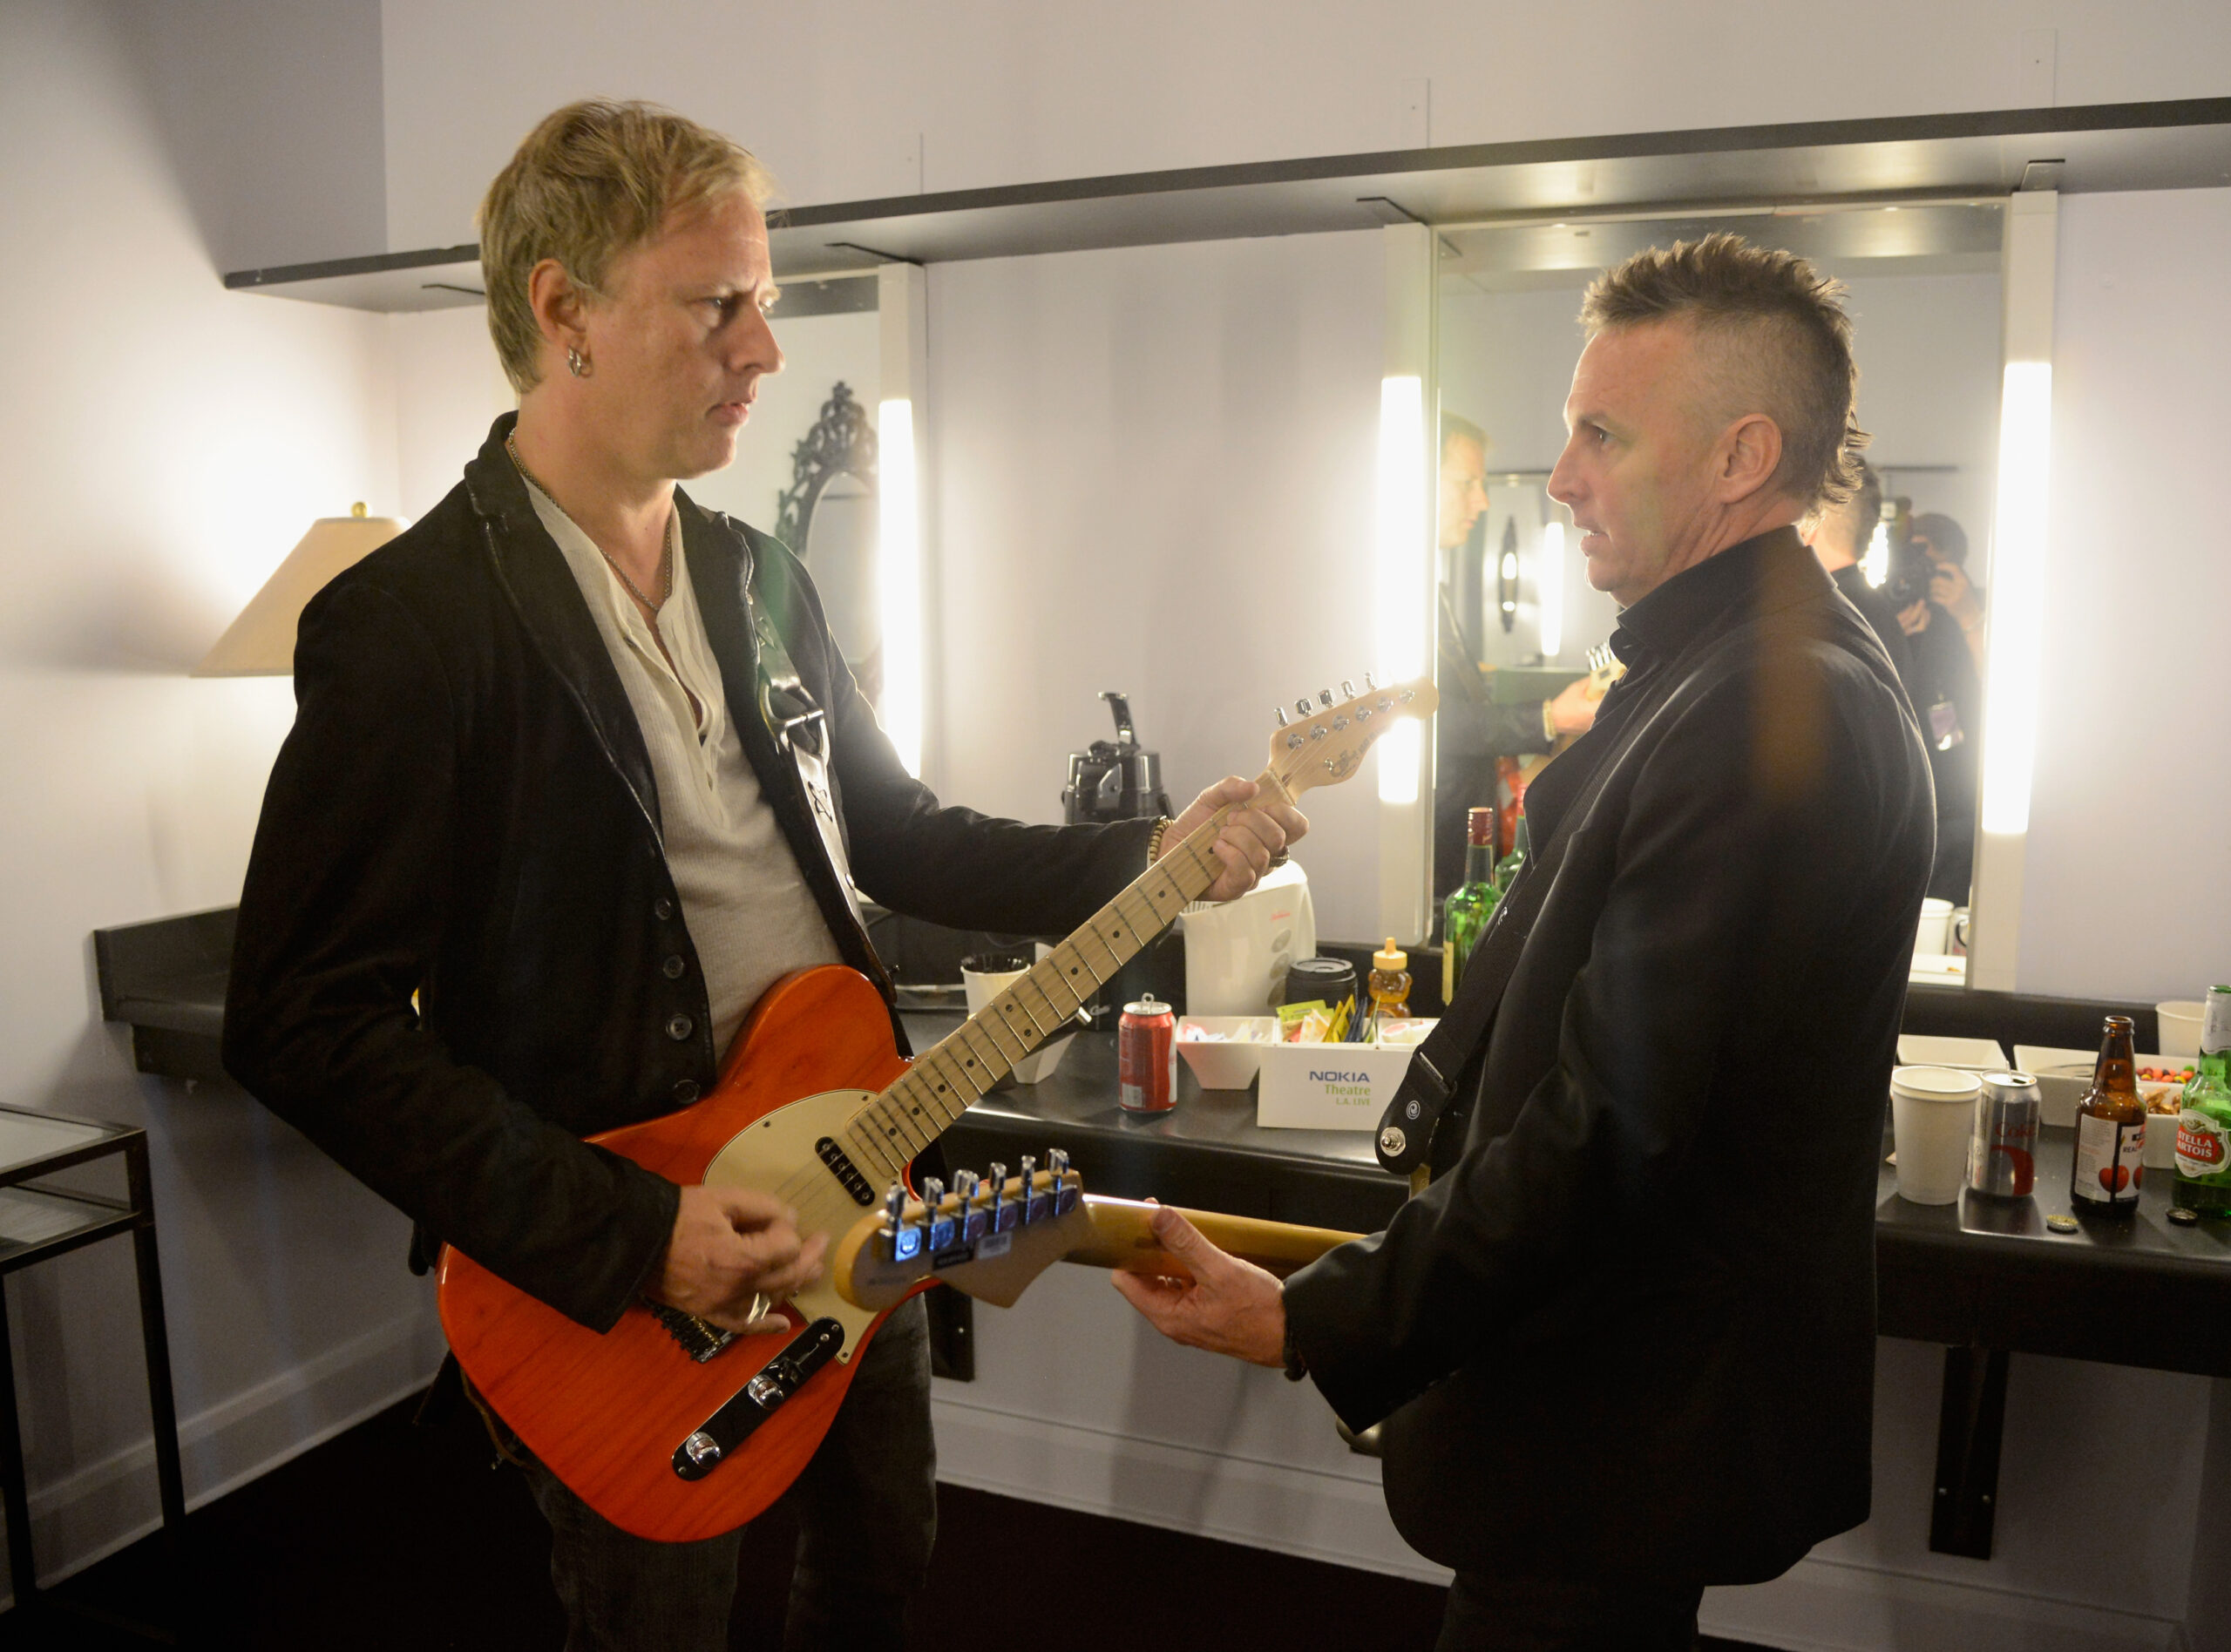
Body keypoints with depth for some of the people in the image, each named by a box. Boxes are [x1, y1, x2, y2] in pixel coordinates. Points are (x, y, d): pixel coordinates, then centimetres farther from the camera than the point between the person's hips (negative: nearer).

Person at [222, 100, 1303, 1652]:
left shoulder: (765, 580, 5)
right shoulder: (411, 622, -19)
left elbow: (897, 834, 11)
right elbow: (308, 1021, -20)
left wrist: (1152, 858, 0)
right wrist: (625, 1234, -24)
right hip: (613, 1276, -6)